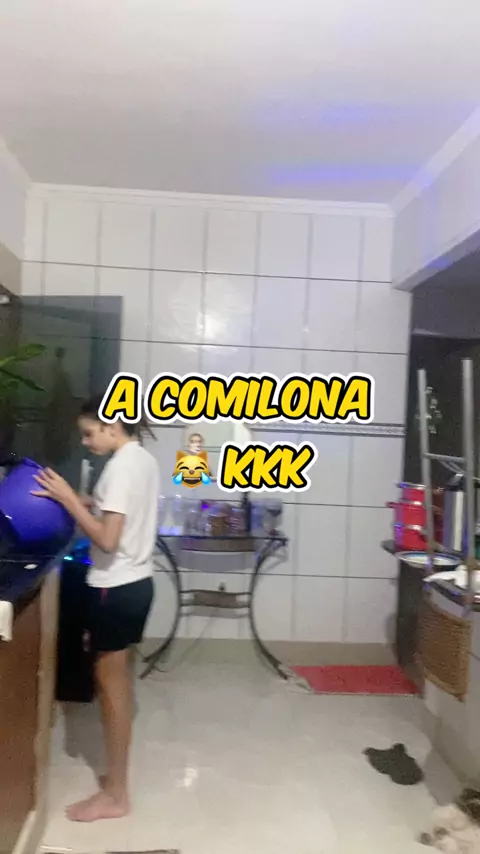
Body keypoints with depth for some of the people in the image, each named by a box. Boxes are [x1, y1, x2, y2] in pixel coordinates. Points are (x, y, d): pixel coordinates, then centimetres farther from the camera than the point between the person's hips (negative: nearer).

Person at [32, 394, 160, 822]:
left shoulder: (121, 465, -19)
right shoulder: (145, 460, 10)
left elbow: (107, 539, -23)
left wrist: (68, 499, -17)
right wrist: (82, 502, 9)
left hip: (116, 587, -9)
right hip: (137, 582, 10)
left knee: (110, 684, 3)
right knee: (118, 681, 18)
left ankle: (115, 795, 17)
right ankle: (118, 778, 32)